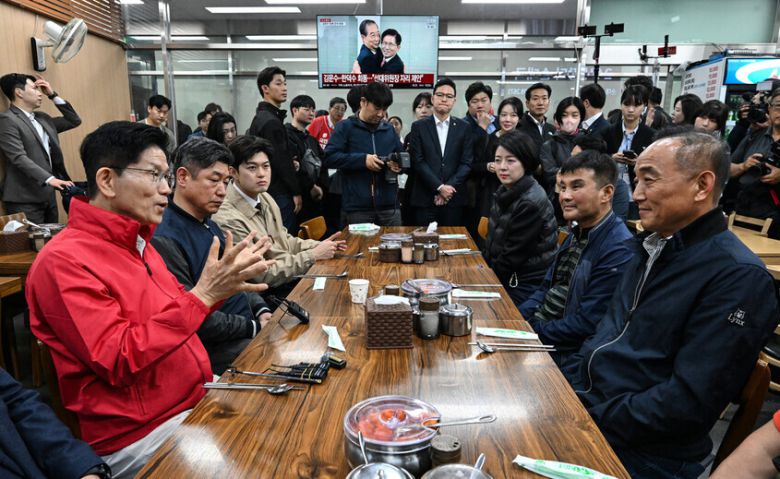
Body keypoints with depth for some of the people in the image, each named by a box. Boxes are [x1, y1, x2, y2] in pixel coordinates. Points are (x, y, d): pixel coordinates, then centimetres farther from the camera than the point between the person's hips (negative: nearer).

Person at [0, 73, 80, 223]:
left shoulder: (42, 118, 18)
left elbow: (74, 121, 22)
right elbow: (19, 158, -18)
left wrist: (53, 95, 12)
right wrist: (49, 179, -30)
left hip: (48, 195, 7)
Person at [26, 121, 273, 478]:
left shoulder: (136, 242, 10)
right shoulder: (63, 261, -17)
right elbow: (119, 361, -23)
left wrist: (219, 287, -2)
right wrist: (203, 294, -26)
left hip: (197, 400, 8)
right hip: (140, 435, -8)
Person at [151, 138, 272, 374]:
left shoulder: (209, 224, 11)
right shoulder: (165, 239, -20)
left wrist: (261, 310, 1)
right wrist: (253, 327, -15)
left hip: (250, 326, 9)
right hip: (216, 347, -9)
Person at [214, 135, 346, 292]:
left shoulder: (265, 198, 2)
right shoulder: (227, 219, -24)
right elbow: (263, 274, -21)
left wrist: (318, 246, 0)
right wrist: (313, 255, -18)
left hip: (292, 278, 7)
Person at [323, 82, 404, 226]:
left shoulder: (390, 129, 15)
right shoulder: (345, 127, 1)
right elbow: (328, 158, -9)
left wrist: (399, 165, -3)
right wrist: (362, 160, -17)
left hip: (389, 206, 5)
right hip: (357, 208, -4)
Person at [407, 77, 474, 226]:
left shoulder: (464, 128, 9)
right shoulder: (419, 127, 5)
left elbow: (467, 162, 2)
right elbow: (418, 161, -3)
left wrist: (449, 187, -10)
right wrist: (439, 187, -11)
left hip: (454, 199, 1)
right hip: (425, 198, -1)